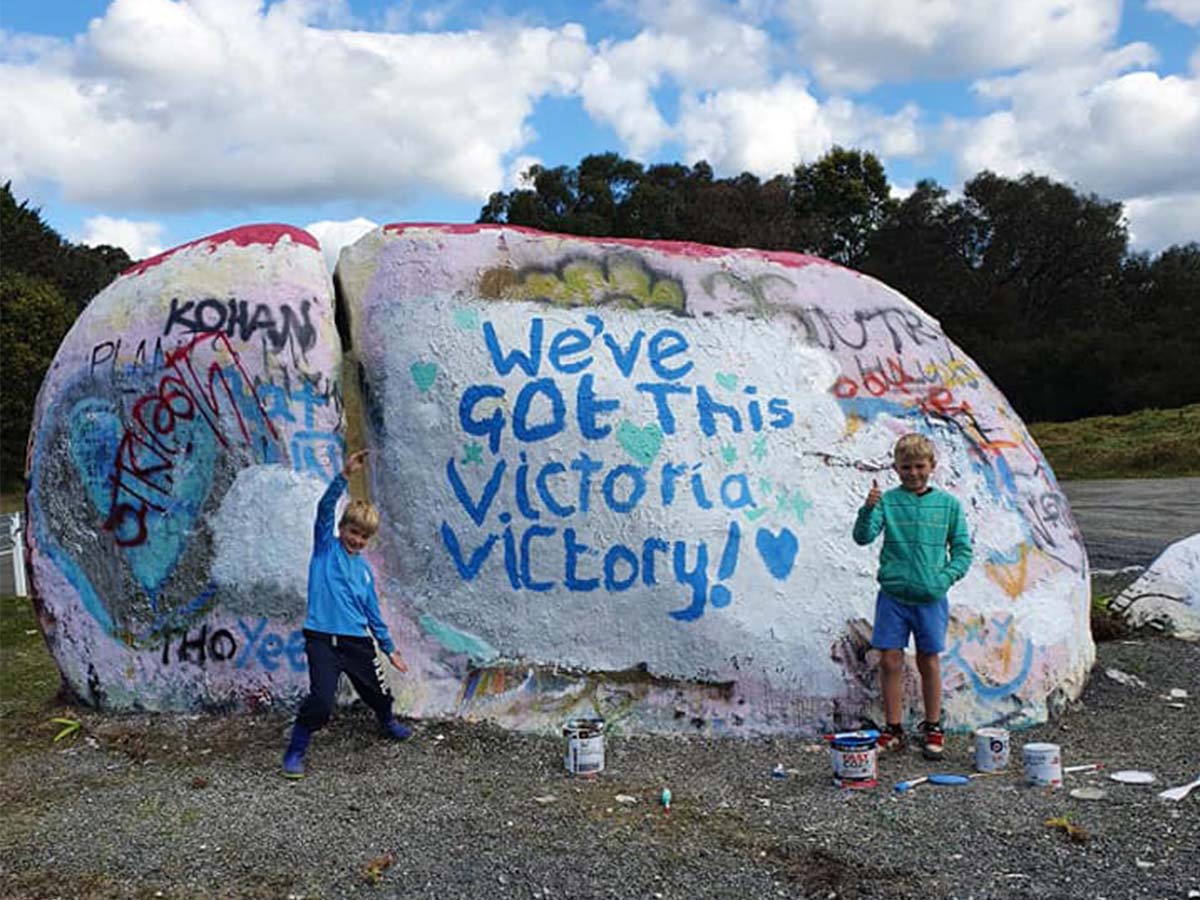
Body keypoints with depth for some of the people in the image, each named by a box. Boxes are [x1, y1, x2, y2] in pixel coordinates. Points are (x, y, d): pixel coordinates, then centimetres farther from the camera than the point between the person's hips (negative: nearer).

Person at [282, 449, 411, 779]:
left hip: (358, 642, 5)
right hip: (323, 639, -5)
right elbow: (325, 508, -14)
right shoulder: (325, 546, 2)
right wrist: (344, 475, -27)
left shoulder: (364, 569, 13)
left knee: (379, 694, 17)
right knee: (321, 700, -20)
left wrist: (389, 648, 18)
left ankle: (388, 722, 50)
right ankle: (295, 751, 1)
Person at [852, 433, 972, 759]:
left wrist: (946, 576, -7)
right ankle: (893, 729, 17)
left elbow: (963, 549, 7)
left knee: (929, 662, 10)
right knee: (890, 661, 3)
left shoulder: (948, 504, 2)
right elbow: (863, 537, -12)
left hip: (930, 598, 1)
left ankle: (932, 728, 25)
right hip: (893, 595, 0)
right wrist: (869, 508, -29)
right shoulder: (888, 500, -2)